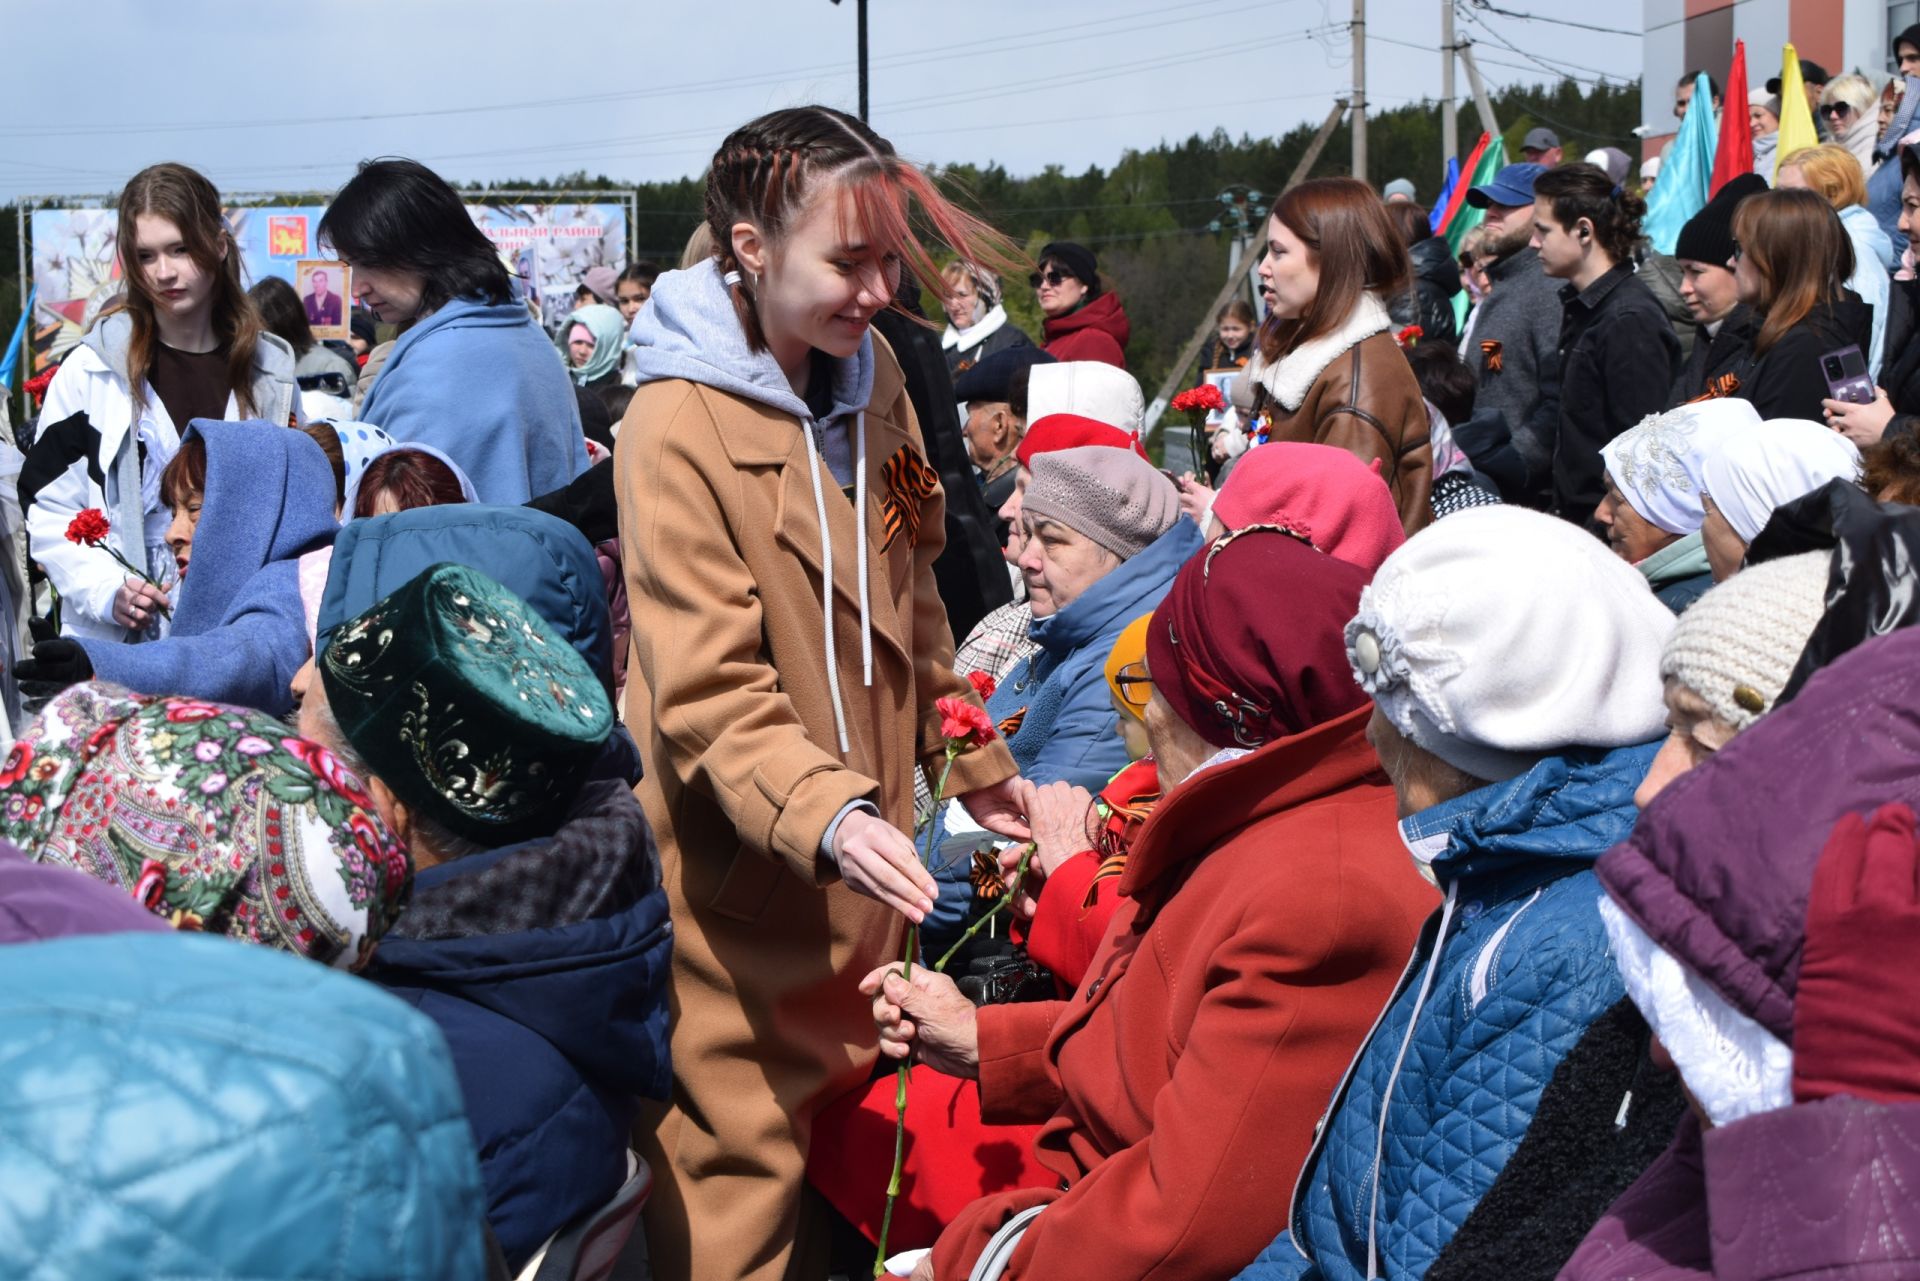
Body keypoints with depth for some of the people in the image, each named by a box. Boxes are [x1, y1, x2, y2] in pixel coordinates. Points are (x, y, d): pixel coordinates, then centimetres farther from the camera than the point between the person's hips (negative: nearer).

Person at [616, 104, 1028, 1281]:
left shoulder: (872, 376, 4)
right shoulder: (678, 428, -19)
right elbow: (709, 693, -23)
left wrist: (970, 759, 19)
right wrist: (823, 815, -37)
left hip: (864, 849, 7)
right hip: (737, 875, -7)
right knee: (742, 1163, 2)